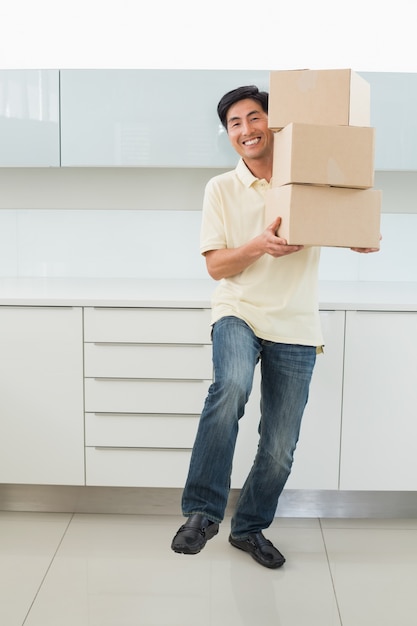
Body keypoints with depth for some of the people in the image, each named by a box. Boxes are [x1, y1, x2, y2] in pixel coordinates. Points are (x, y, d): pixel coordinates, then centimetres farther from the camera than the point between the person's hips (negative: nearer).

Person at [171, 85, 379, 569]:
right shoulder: (221, 189, 4)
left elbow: (366, 241, 1)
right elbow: (216, 266, -1)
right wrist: (260, 245, -19)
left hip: (295, 328, 2)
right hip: (239, 312, -1)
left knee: (280, 448, 5)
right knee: (232, 385, -35)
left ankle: (250, 527, 30)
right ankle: (202, 511, -20)